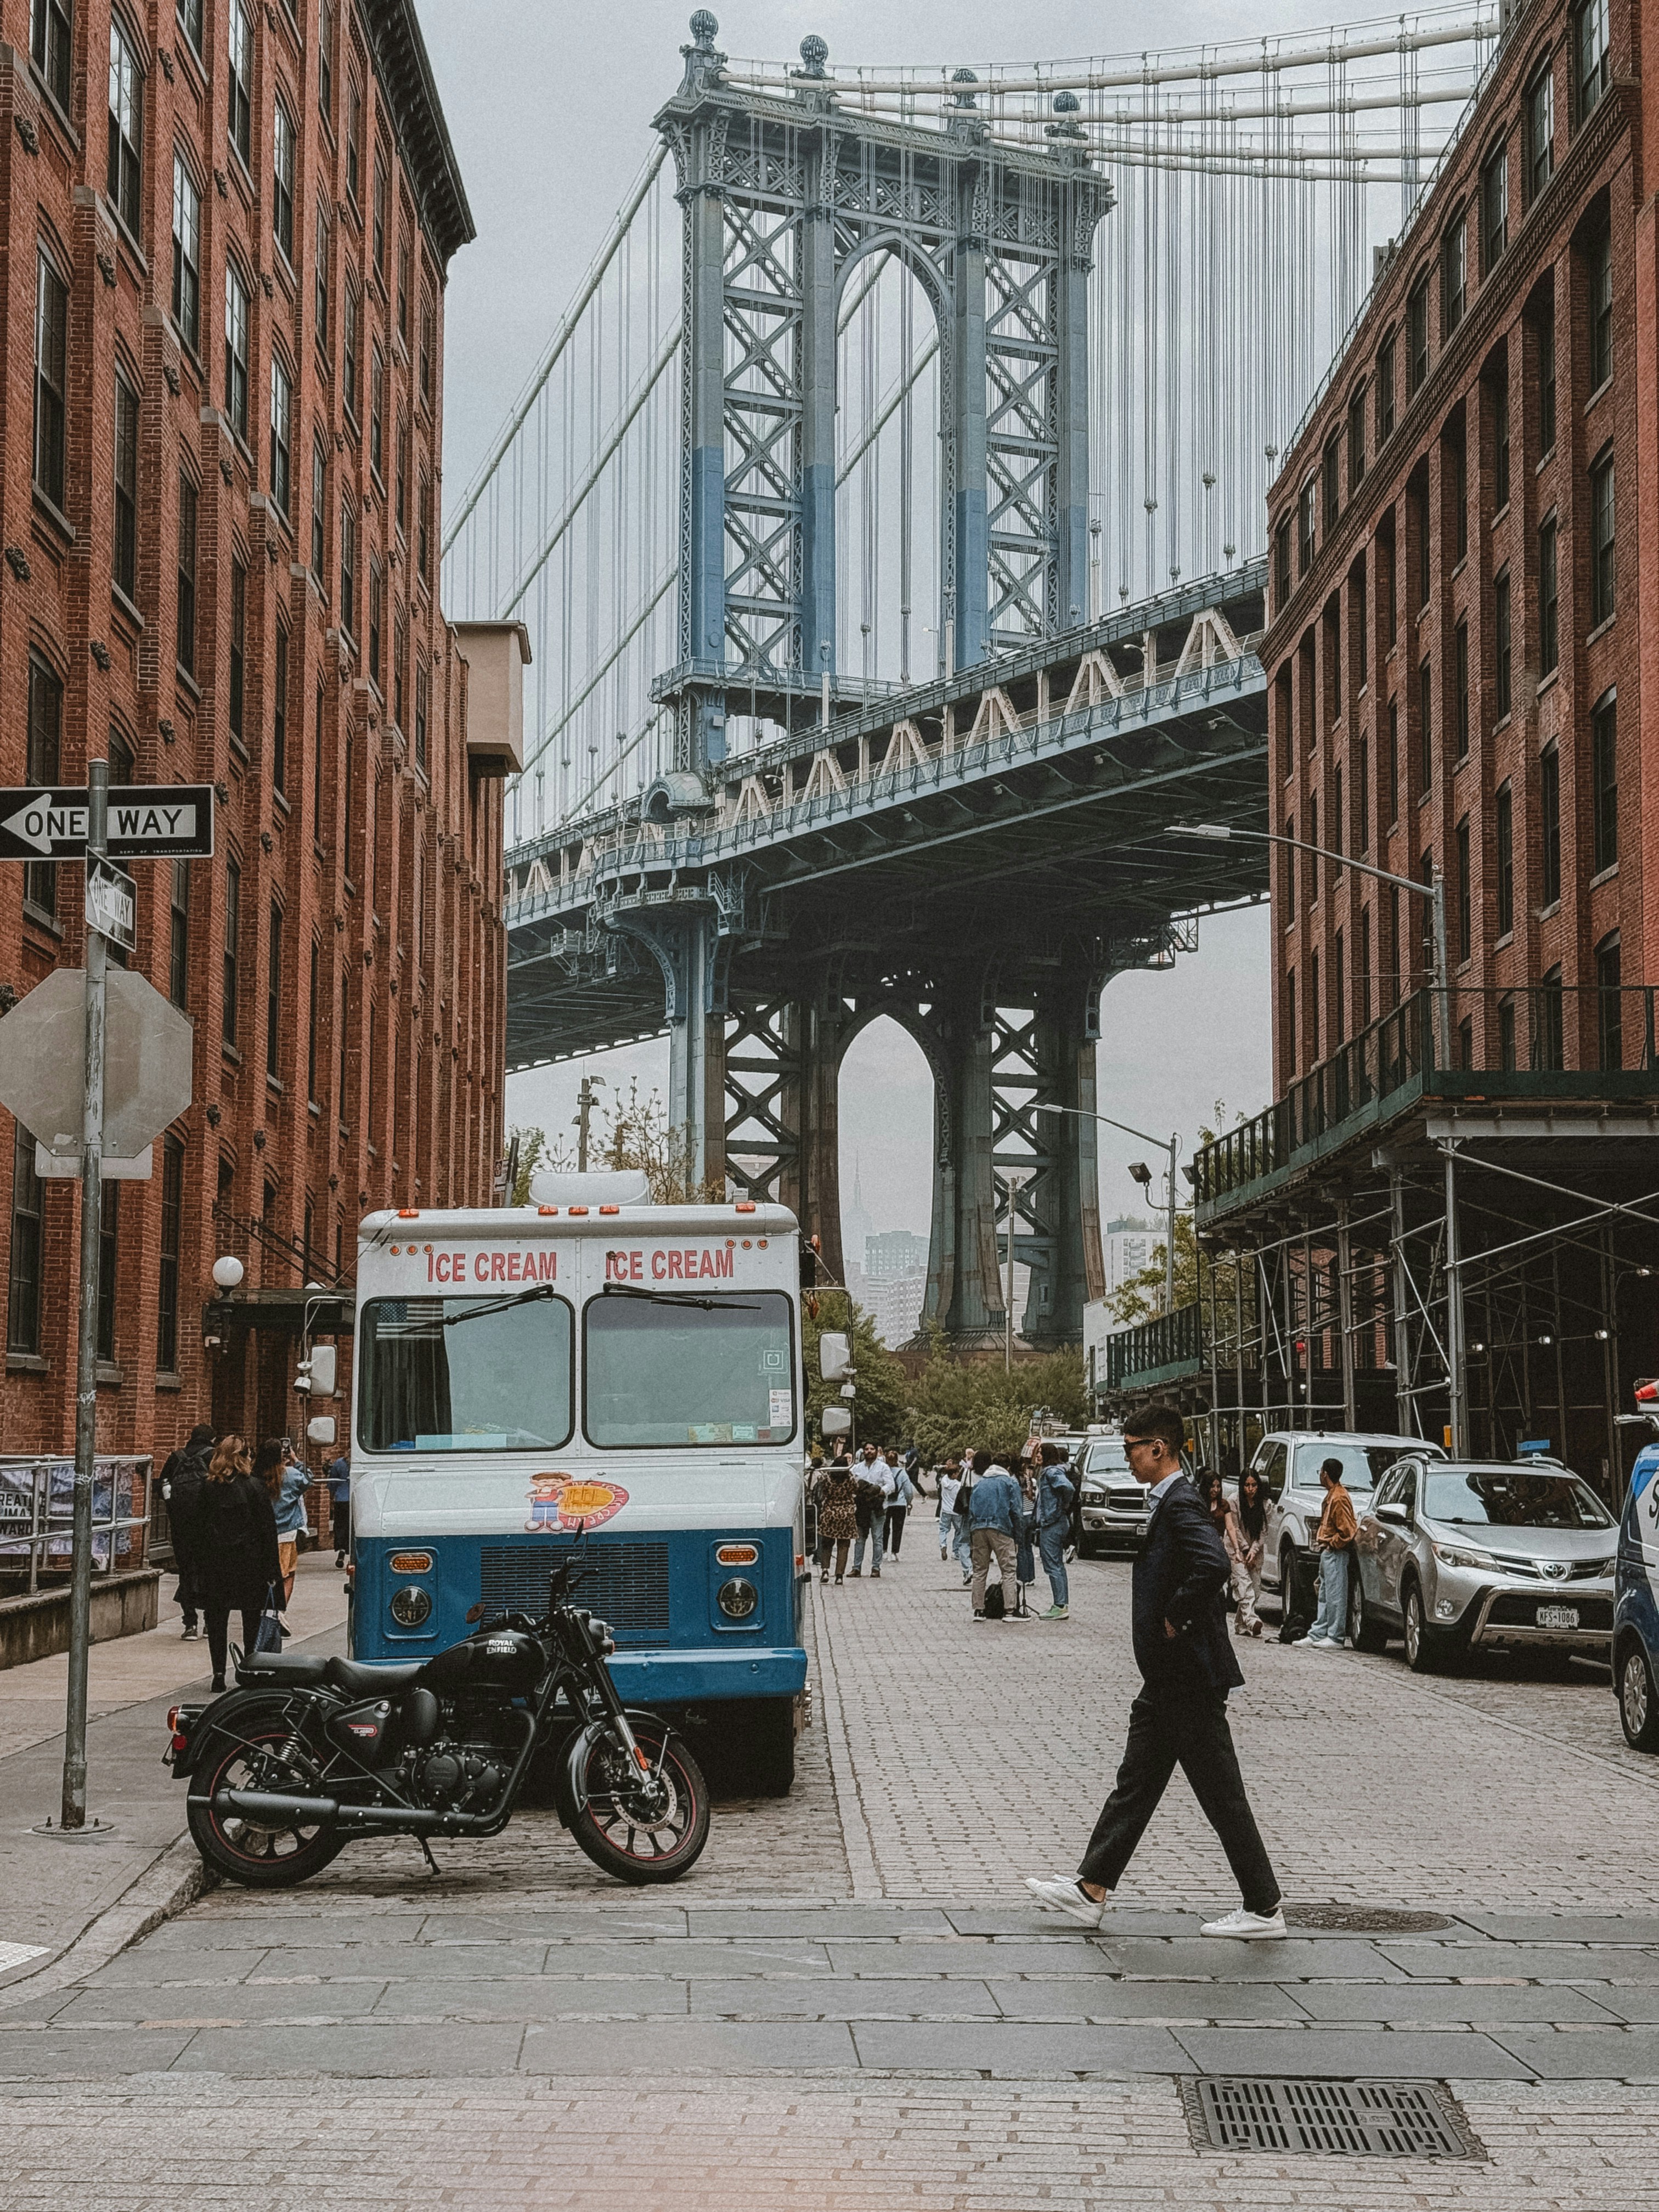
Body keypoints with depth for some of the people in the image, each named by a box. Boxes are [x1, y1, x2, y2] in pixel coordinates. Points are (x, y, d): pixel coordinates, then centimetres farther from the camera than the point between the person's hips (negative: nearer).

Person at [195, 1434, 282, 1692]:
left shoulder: (207, 1488, 0)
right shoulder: (255, 1488, -7)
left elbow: (199, 1526, 2)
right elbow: (268, 1530, -7)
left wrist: (200, 1565, 7)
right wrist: (272, 1570, -2)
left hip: (214, 1564, 2)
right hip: (249, 1562, -2)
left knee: (217, 1620, 7)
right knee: (252, 1621, 8)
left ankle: (219, 1673, 2)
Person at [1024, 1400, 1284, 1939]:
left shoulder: (1182, 1504, -18)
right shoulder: (1169, 1503, 13)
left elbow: (1213, 1565, -34)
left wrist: (1176, 1621, -22)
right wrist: (1172, 1621, 11)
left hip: (1191, 1680, -10)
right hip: (1167, 1682, 10)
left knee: (1222, 1797, -2)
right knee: (1136, 1784, 13)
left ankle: (1264, 1909, 6)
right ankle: (1091, 1890, 19)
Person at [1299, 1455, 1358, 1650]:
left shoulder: (1339, 1498, -19)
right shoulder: (1332, 1495, 13)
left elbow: (1348, 1530, -23)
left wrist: (1331, 1544, -14)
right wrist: (1321, 1537, 13)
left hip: (1335, 1553, -11)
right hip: (1328, 1553, 11)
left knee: (1335, 1596, -6)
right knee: (1325, 1596, 13)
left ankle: (1336, 1638, -2)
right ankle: (1317, 1635, 18)